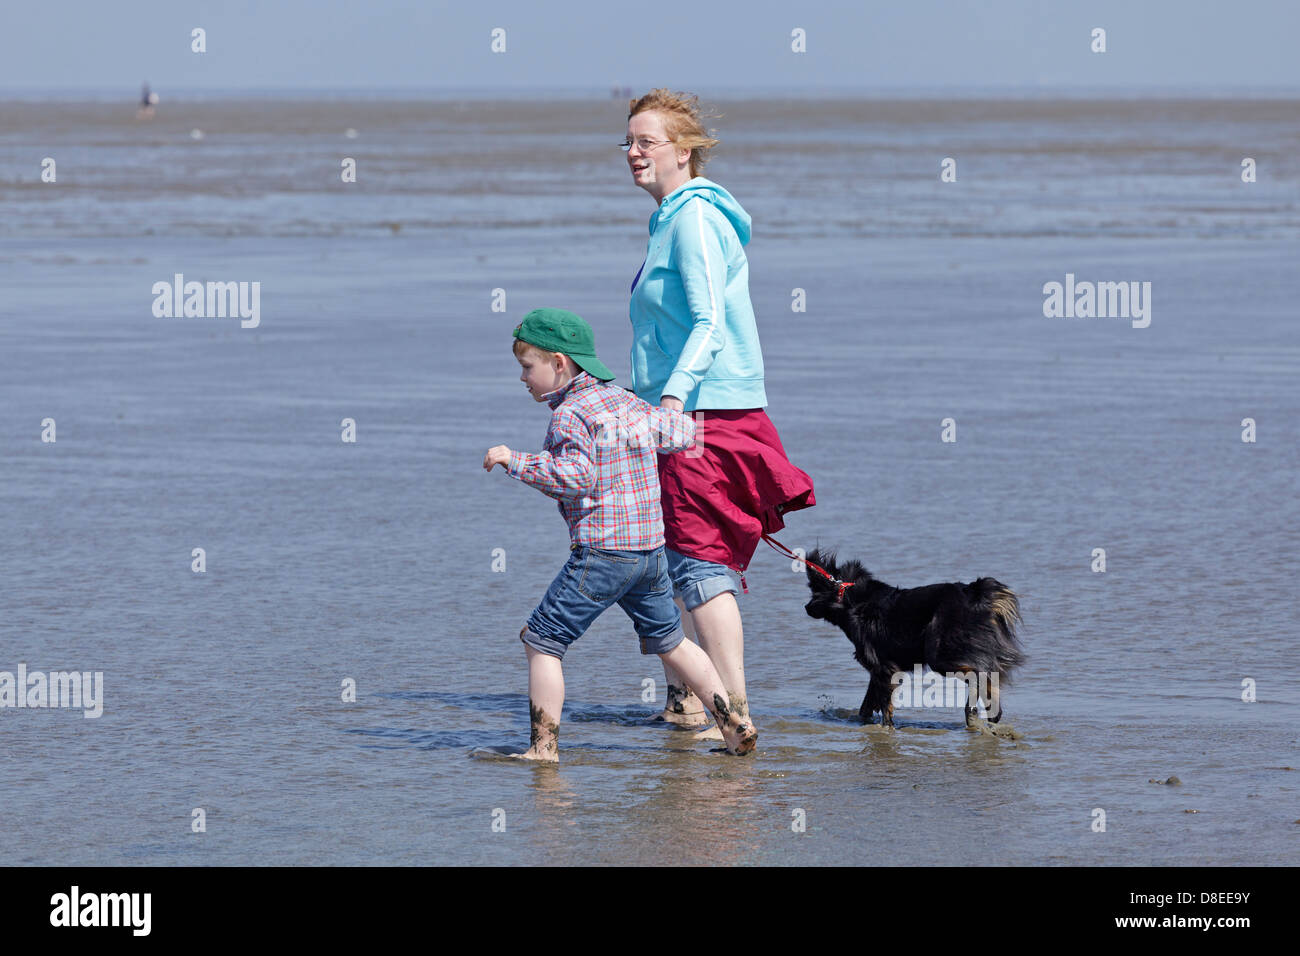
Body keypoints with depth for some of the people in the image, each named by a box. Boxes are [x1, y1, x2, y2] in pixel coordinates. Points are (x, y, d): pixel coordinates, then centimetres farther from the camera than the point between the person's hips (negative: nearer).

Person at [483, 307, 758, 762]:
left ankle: (544, 745, -4)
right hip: (651, 550, 8)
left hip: (601, 552, -8)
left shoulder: (570, 414, -12)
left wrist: (514, 461, -20)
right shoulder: (628, 403, 12)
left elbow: (576, 475, -24)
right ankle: (734, 726, 19)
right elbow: (682, 431, 20)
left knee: (542, 640, 0)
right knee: (669, 642, 21)